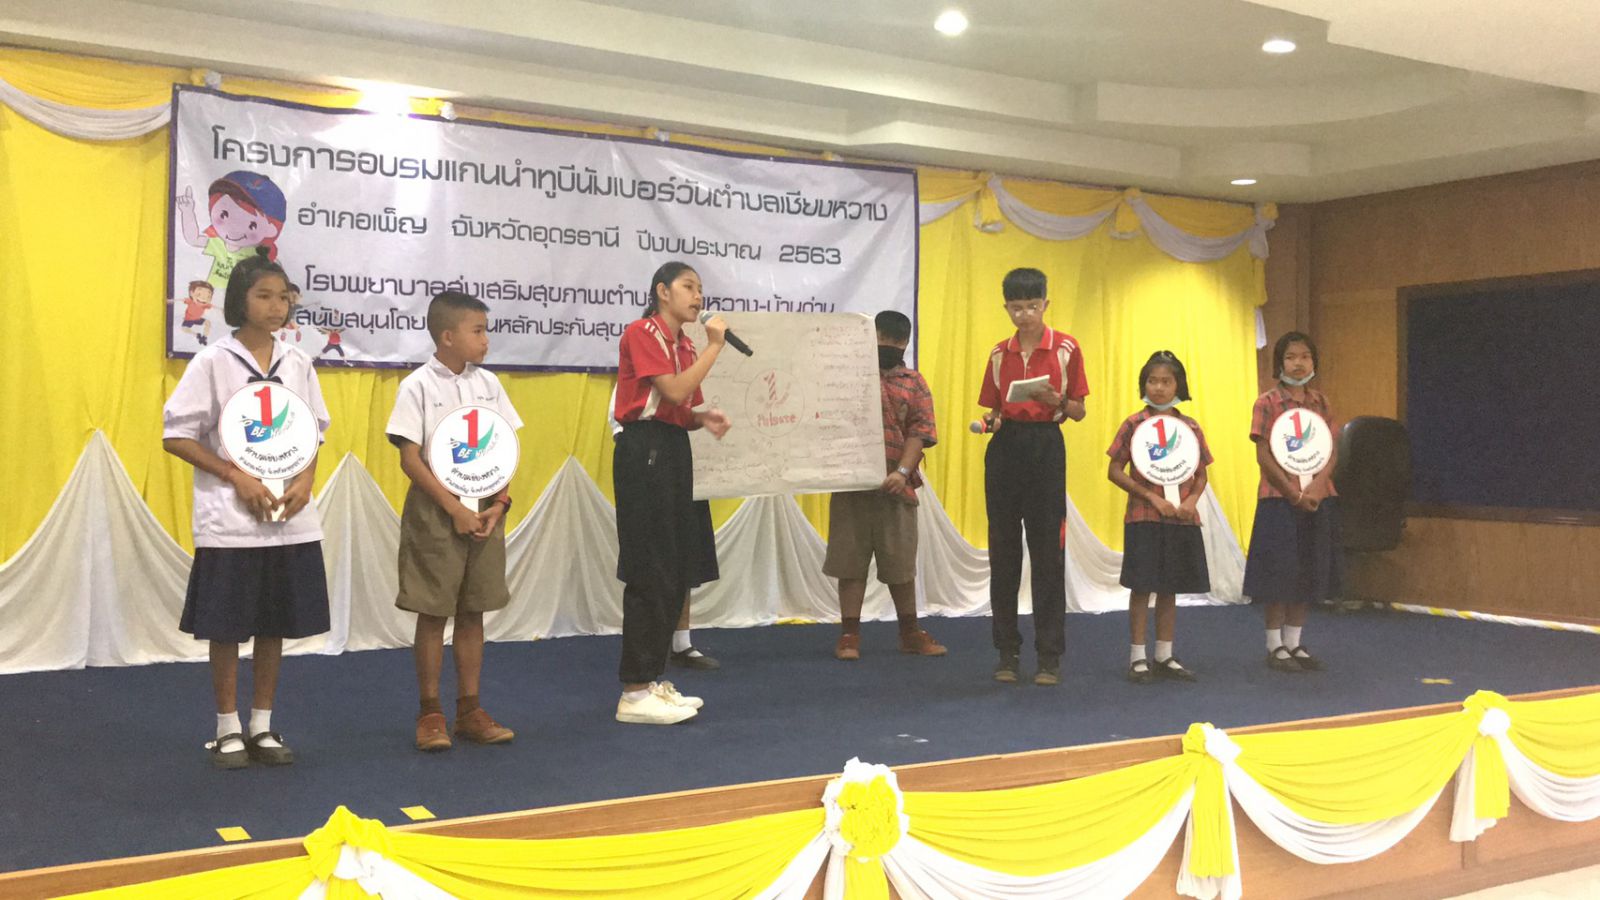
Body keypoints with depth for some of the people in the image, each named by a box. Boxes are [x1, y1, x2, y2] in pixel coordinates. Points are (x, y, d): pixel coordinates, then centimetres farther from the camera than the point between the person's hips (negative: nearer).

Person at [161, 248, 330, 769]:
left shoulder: (297, 364, 6)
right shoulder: (213, 362, -5)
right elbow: (175, 436, -6)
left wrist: (306, 479, -6)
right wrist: (239, 478, -14)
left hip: (291, 519, 4)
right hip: (231, 520, -4)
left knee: (276, 625, 9)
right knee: (227, 627, 3)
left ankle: (263, 728, 21)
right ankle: (228, 731, 16)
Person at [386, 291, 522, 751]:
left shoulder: (488, 383, 7)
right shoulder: (419, 385, -7)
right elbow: (410, 458, -10)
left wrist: (499, 502, -4)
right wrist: (454, 508, -15)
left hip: (484, 511, 5)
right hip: (436, 511, -4)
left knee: (472, 611, 9)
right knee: (433, 612, 1)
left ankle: (469, 709, 17)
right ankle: (430, 713, 12)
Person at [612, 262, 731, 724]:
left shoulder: (685, 345, 17)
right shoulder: (643, 334, -8)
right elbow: (674, 392, -20)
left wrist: (705, 418, -2)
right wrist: (714, 347, -13)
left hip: (674, 452, 9)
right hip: (644, 452, -9)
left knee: (676, 573, 9)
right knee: (651, 573, -9)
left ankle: (653, 680, 17)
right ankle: (635, 692, -3)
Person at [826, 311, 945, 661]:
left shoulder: (914, 383, 10)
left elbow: (918, 433, 1)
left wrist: (903, 471, -12)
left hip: (894, 485, 1)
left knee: (901, 563, 8)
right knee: (850, 559, 2)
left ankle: (910, 632, 22)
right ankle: (849, 634, 10)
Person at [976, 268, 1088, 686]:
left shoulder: (1065, 348, 1)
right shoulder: (999, 353, 11)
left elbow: (1078, 411, 3)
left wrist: (1056, 401, -17)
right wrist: (990, 420, -6)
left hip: (1046, 447, -3)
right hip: (1005, 447, 3)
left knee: (1047, 552, -3)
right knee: (1003, 550, 4)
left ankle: (1050, 656, 4)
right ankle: (1007, 651, 13)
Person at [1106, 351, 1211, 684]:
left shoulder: (1191, 427, 7)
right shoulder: (1134, 424, -4)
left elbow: (1201, 475, 13)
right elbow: (1115, 471, -5)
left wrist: (1192, 499, -8)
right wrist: (1152, 497, -13)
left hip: (1182, 519, 4)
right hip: (1144, 518, -4)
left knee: (1170, 588, 10)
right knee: (1142, 587, 0)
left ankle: (1164, 657, 20)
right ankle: (1138, 658, 8)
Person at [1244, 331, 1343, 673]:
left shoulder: (1320, 402, 9)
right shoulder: (1267, 403, -4)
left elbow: (1333, 451, 4)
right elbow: (1263, 456, -9)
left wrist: (1316, 487, -13)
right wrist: (1294, 494, -15)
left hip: (1318, 499, 5)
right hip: (1279, 498, -5)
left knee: (1309, 572, 9)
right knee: (1280, 572, -2)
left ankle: (1295, 642, 19)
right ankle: (1275, 646, 9)